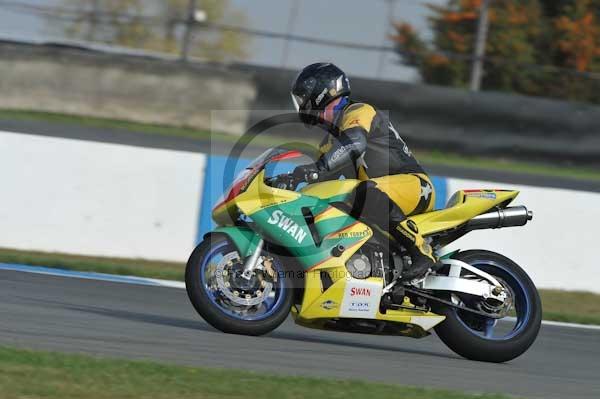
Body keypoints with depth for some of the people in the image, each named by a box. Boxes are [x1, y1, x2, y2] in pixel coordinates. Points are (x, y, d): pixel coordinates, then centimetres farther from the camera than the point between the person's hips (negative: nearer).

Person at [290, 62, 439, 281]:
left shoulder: (358, 112, -9)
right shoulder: (332, 136, 23)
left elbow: (355, 144, -31)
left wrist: (317, 168, -44)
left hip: (414, 184, -10)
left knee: (370, 193, -41)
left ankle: (423, 252, -37)